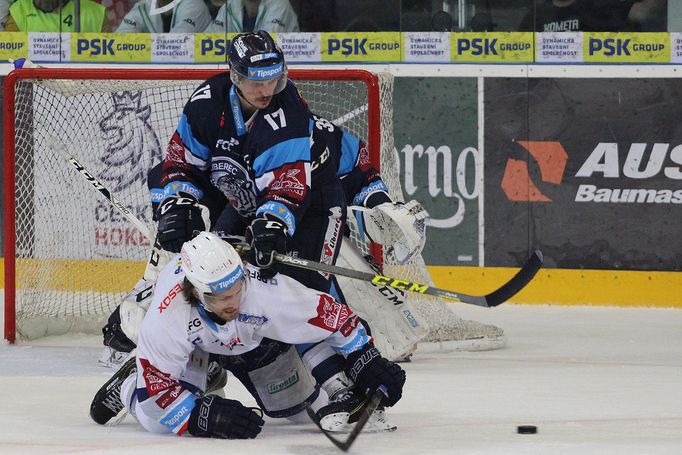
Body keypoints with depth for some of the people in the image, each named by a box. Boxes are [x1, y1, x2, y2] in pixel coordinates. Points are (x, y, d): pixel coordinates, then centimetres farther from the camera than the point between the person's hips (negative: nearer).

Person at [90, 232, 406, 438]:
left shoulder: (265, 290, -42)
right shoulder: (166, 318, -44)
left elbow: (331, 314, -28)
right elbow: (158, 388, -36)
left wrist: (368, 363, -24)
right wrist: (205, 416, -46)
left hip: (254, 336, 2)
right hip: (190, 334, -2)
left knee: (295, 405, 1)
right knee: (157, 418, -18)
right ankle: (129, 386, 17)